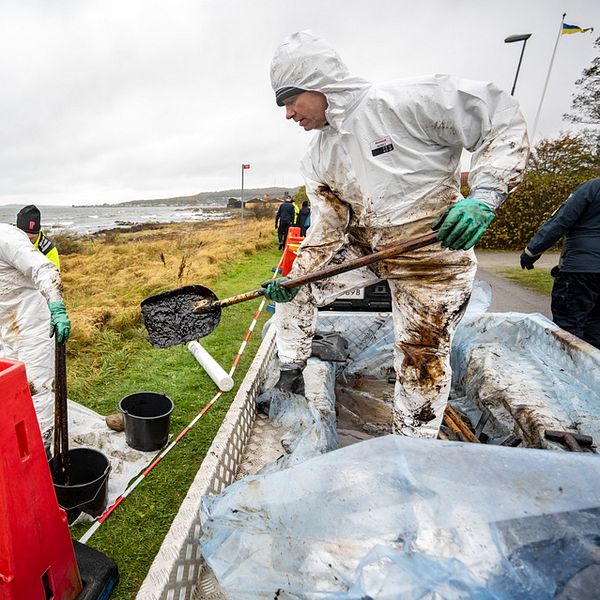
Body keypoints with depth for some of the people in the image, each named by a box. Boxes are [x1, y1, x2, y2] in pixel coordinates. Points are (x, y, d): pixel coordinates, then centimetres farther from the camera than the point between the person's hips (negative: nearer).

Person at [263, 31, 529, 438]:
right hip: (364, 251, 7)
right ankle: (290, 373, 21)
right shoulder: (318, 160, 2)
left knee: (422, 359, -1)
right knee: (293, 282, 4)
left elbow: (501, 119, -14)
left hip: (433, 256, -6)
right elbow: (328, 230, -1)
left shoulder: (403, 100, -18)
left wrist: (485, 194, -28)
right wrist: (293, 276, -14)